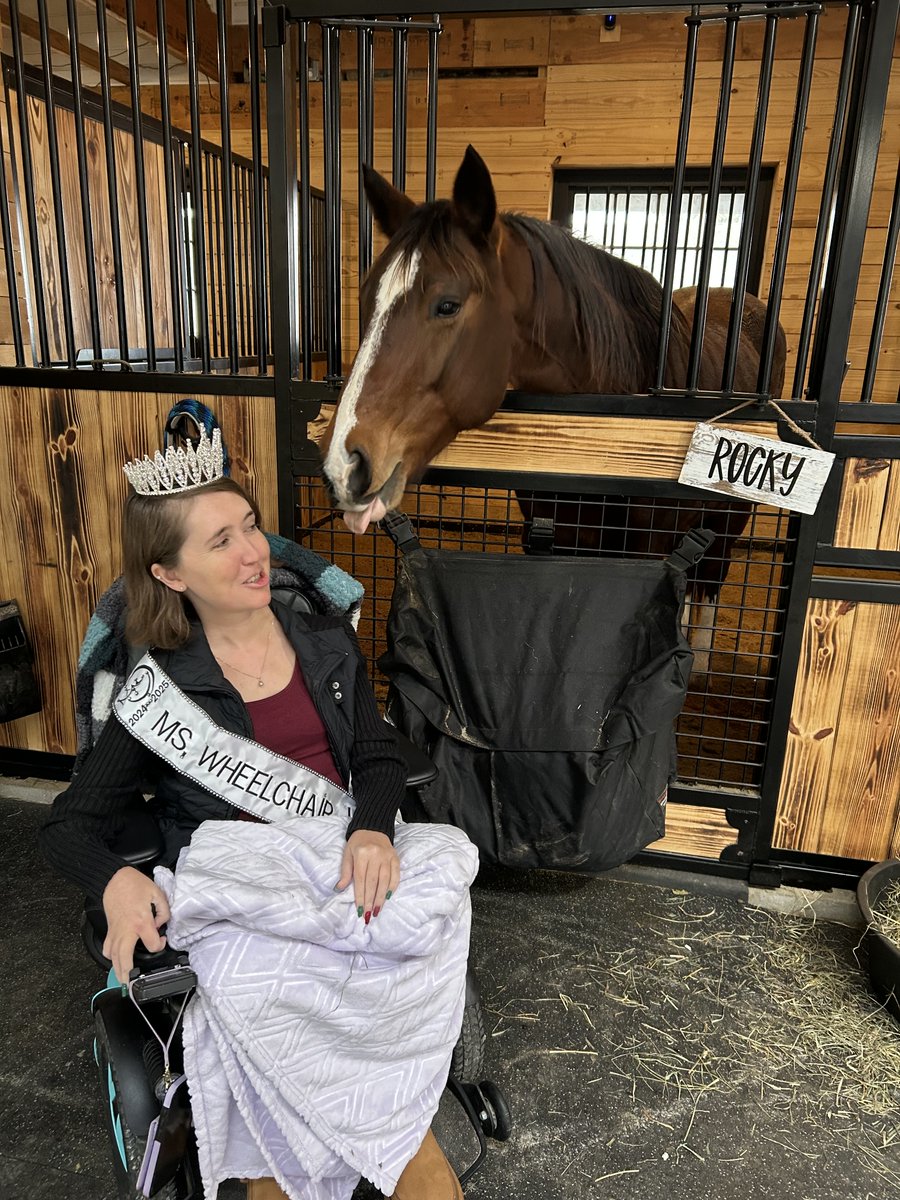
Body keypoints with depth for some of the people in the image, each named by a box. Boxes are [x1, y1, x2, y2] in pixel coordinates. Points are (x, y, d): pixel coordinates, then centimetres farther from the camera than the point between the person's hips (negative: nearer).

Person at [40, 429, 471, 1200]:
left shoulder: (328, 643, 6)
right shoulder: (163, 689, -1)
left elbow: (379, 755, 4)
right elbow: (71, 824, 3)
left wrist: (373, 829, -19)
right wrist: (116, 881, -21)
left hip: (347, 869, 2)